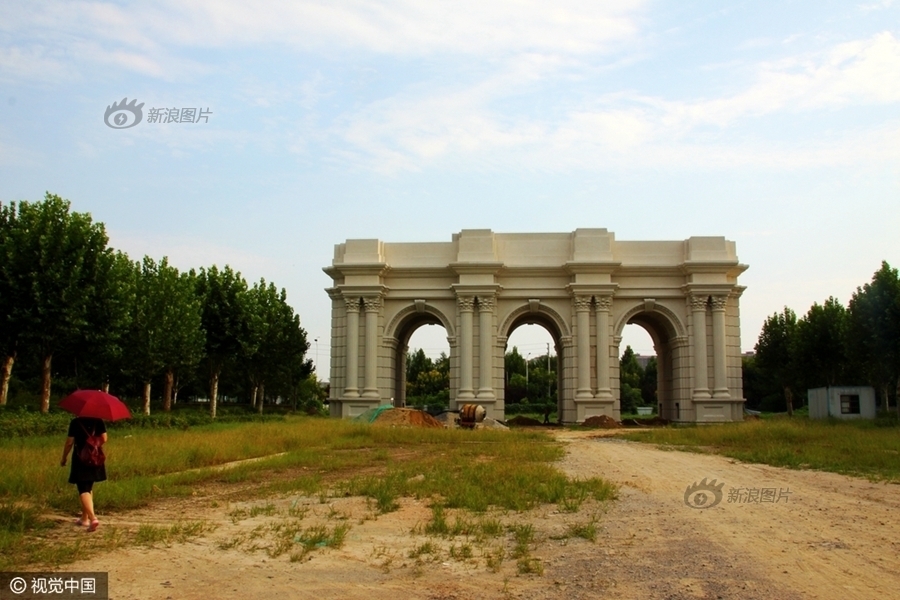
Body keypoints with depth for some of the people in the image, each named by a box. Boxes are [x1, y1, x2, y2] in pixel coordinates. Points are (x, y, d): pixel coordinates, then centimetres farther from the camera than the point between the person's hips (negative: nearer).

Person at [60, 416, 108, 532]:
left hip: (81, 459, -4)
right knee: (88, 488, 20)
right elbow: (104, 439, -1)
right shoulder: (99, 421, -2)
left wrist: (64, 458, 4)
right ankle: (85, 518, 27)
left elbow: (69, 442, -9)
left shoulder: (75, 422, -11)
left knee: (83, 490, -4)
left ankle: (93, 518, -21)